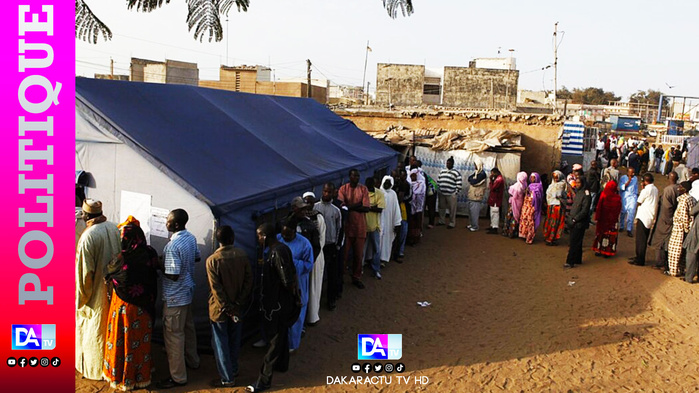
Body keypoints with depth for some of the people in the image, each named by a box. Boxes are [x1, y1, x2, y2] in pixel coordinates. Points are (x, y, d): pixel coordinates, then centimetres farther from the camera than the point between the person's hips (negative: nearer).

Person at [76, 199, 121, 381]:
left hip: (96, 291, -6)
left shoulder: (88, 236, -24)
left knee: (94, 329, 11)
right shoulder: (114, 228, -5)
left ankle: (96, 367, 24)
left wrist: (82, 295, -8)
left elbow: (85, 270, -21)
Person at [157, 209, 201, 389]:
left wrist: (160, 266, -12)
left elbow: (173, 275, -27)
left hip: (175, 296, -9)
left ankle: (178, 377, 9)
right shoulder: (191, 237, 0)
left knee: (173, 335, 1)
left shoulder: (172, 246, -27)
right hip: (187, 290, 9)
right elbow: (197, 257, 16)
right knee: (188, 327, 24)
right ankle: (192, 360, 41)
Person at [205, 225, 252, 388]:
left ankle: (227, 378, 13)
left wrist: (227, 308, -12)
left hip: (220, 308, -4)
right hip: (237, 307, 4)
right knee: (234, 340, 20)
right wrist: (238, 304, -3)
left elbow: (216, 288, -18)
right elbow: (248, 280, -6)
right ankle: (233, 369, 35)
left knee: (221, 342, 7)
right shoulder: (242, 255, -7)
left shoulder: (212, 260, -17)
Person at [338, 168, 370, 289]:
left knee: (358, 254, 9)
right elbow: (342, 206, -12)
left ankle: (356, 278, 24)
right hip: (346, 226, -2)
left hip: (360, 227, 2)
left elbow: (366, 208, -7)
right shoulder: (343, 189, 0)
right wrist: (357, 204, -15)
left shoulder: (363, 189, 2)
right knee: (344, 253, 3)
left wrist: (350, 206, -12)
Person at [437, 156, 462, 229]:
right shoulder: (442, 171, 13)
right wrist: (438, 189, 12)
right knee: (441, 207, 15)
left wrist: (456, 193, -10)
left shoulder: (456, 173, -5)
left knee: (452, 209, -1)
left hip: (451, 194, -5)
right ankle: (441, 221, 29)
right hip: (442, 193, 5)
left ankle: (452, 223, 8)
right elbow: (438, 180, 18)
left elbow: (459, 185, -7)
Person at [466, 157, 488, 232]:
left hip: (476, 196, -9)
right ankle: (472, 224, 27)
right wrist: (472, 178, -10)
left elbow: (474, 182, -20)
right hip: (472, 195, 9)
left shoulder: (482, 174, -14)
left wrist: (471, 178, -2)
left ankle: (475, 226, 0)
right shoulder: (476, 172, 16)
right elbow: (469, 179, 9)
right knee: (471, 211, 16)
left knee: (474, 211, -6)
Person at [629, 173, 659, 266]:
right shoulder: (655, 189, 10)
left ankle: (639, 260, -2)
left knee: (640, 239, -4)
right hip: (650, 217, 8)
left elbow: (639, 202, -7)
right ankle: (639, 257, 25)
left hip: (643, 217, -8)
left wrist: (642, 188, -2)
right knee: (643, 239, 16)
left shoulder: (646, 190, -16)